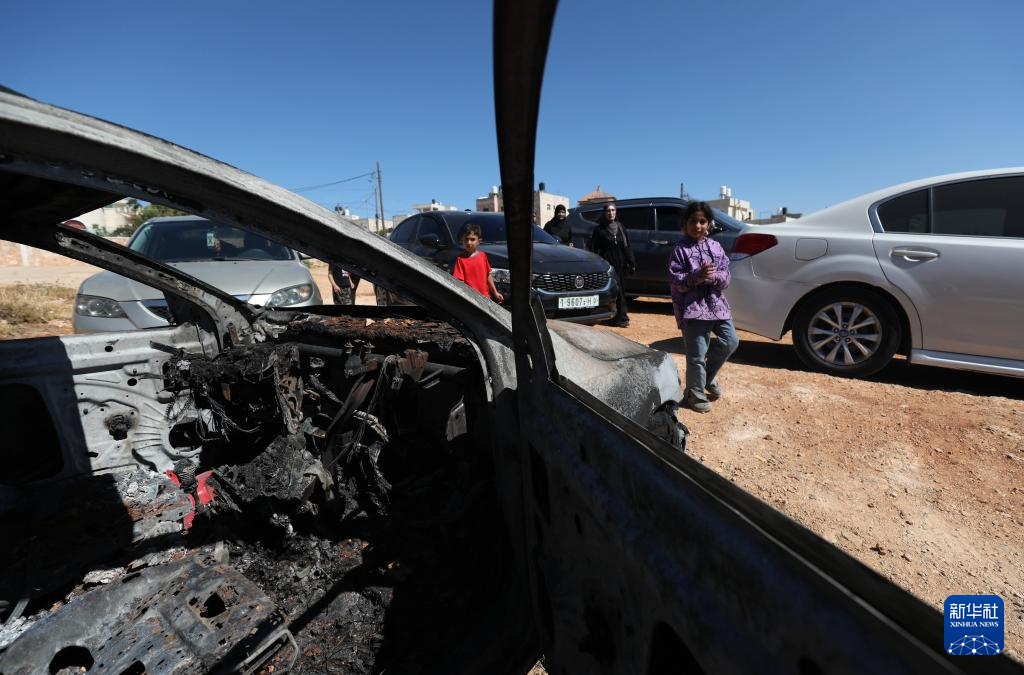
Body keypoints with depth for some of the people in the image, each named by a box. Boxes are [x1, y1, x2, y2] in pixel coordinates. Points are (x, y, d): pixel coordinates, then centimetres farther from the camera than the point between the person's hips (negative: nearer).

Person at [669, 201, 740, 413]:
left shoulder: (716, 247, 9)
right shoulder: (680, 249, -4)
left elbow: (725, 279, 3)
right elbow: (675, 281, -10)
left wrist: (713, 276, -18)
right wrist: (697, 276, -25)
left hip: (716, 303, 6)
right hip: (692, 307, -5)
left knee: (731, 341, 6)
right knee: (697, 355, -2)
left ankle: (708, 376, 29)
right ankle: (695, 394, 17)